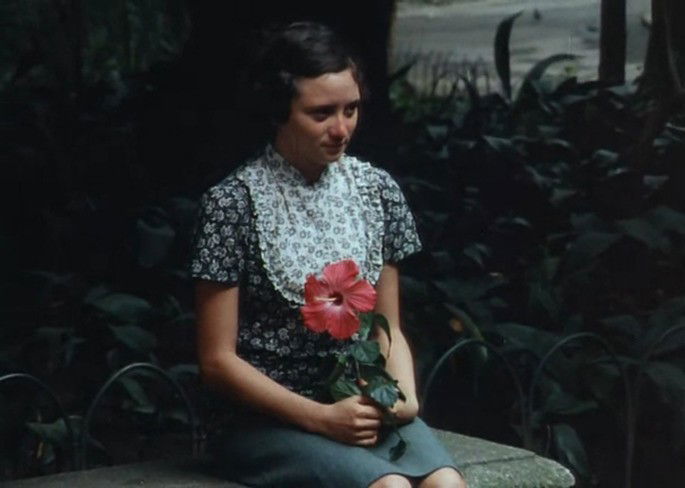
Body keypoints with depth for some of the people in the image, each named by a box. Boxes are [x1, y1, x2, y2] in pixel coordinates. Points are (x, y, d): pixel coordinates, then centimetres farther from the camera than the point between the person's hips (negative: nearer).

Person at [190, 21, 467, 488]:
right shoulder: (234, 204, -7)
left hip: (363, 406, 4)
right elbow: (219, 360, -6)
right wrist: (322, 417, -15)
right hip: (269, 417, -4)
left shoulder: (377, 190, 7)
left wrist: (405, 394, -6)